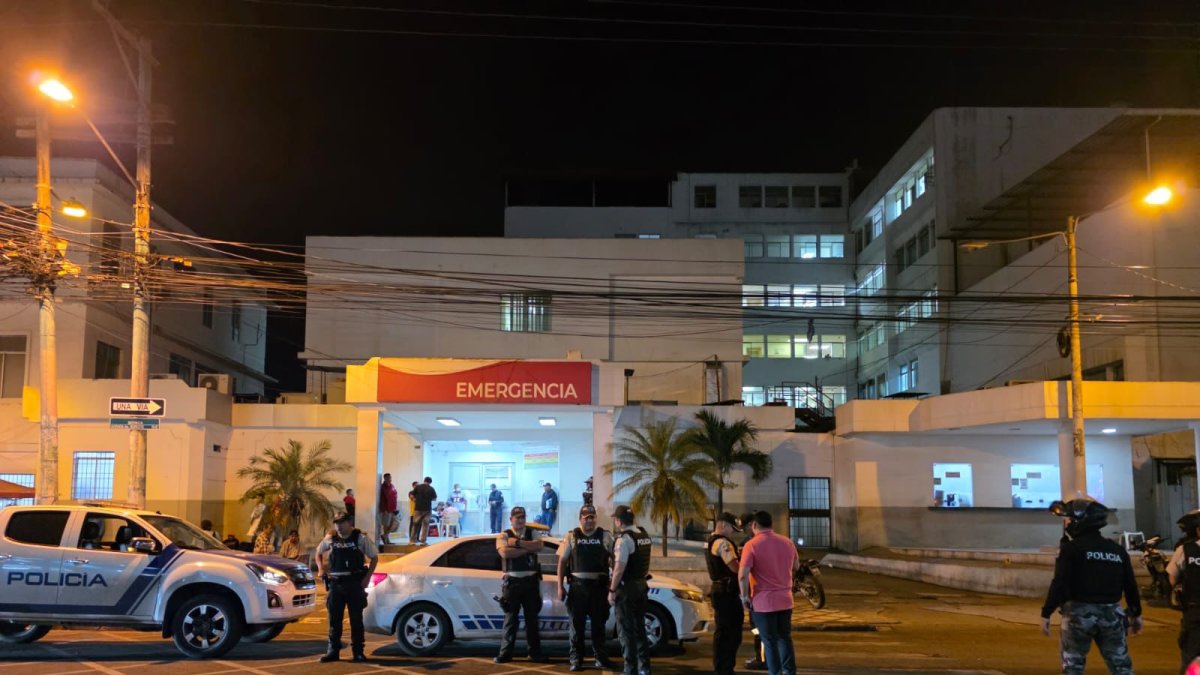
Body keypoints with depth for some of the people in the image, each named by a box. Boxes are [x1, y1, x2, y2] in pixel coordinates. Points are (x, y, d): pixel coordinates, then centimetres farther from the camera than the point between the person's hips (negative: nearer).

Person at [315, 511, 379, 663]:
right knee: (334, 619, 7)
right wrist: (321, 569, 6)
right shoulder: (330, 539, 6)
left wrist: (367, 576, -5)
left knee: (356, 619, 2)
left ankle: (358, 651, 10)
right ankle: (333, 651, 15)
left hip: (355, 583, -3)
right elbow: (319, 552, 22)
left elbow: (374, 557, 4)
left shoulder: (360, 539, -2)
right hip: (335, 583, 3)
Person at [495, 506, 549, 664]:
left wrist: (517, 542, -14)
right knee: (510, 618, 1)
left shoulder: (533, 533, 8)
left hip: (531, 581, 2)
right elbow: (505, 552, -18)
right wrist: (528, 548, -14)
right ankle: (505, 653, 6)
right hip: (512, 581, -2)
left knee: (532, 618, 7)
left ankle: (535, 652, 14)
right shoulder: (504, 535, 1)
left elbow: (538, 547, -12)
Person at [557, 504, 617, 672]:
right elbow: (562, 561, 4)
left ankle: (600, 657, 18)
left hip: (599, 585, 0)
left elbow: (613, 559, 2)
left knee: (599, 623, 8)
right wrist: (560, 586, -2)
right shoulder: (572, 536, 4)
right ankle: (576, 659, 12)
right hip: (578, 585, 0)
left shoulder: (605, 536, 4)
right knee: (577, 623, 4)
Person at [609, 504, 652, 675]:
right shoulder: (644, 535, 7)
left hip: (626, 587, -8)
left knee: (626, 629, 1)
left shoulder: (624, 539, -18)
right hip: (641, 584, 8)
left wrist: (612, 590, -15)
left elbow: (619, 568, -21)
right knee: (639, 627, 16)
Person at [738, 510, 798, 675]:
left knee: (770, 642, 4)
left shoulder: (751, 545, -14)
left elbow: (743, 575, -21)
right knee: (785, 638, 18)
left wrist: (745, 597, -9)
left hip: (763, 601, -5)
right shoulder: (787, 542, 3)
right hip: (785, 599, 5)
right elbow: (796, 566, 19)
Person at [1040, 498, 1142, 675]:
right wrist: (1136, 614, 24)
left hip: (1079, 613, -5)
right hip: (1111, 614, 5)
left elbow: (1059, 584, -16)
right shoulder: (1117, 550, 9)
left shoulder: (1071, 548, -9)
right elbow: (1130, 586, 12)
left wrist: (1046, 614, -12)